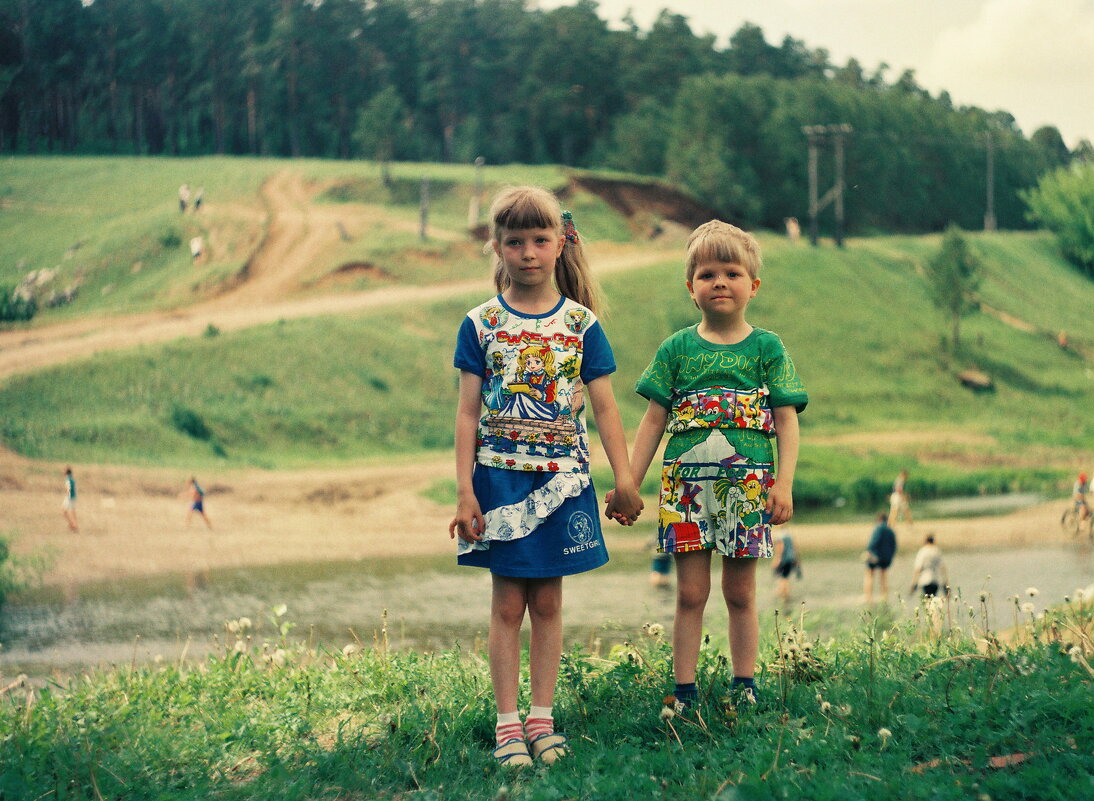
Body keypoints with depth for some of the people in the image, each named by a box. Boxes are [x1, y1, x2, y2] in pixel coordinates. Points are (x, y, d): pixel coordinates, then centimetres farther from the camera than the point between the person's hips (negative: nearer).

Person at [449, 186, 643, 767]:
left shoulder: (581, 324, 1)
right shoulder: (481, 324, -1)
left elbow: (603, 406, 3)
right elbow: (468, 412, -1)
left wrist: (624, 479, -1)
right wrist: (464, 492, -5)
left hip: (561, 478, 1)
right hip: (500, 477, -1)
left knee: (547, 601, 7)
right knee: (508, 604, 2)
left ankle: (542, 719, 15)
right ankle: (507, 724, 7)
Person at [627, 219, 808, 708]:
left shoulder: (767, 349, 4)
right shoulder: (676, 349, 6)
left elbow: (786, 420, 2)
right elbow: (654, 420, 8)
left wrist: (785, 483, -9)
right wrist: (630, 483, 5)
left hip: (747, 484, 0)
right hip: (687, 483, 0)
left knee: (740, 593, 7)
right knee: (691, 594, 1)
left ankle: (744, 687, 16)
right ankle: (684, 691, 7)